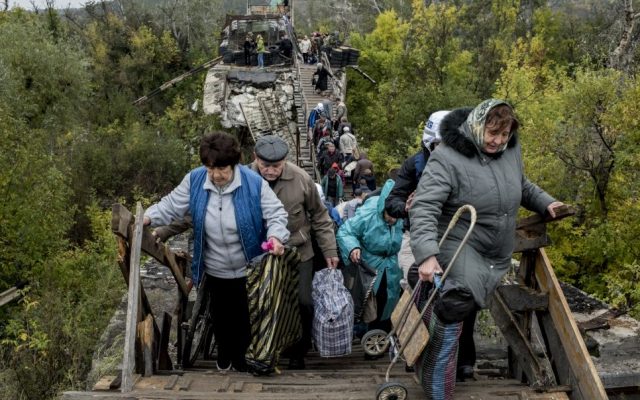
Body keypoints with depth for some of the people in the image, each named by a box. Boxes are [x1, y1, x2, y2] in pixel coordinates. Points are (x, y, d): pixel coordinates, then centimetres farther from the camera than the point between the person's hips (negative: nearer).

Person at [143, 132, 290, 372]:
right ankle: (224, 354, 51)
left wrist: (276, 236, -35)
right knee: (220, 314, 24)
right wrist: (148, 218, -18)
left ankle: (243, 359, 41)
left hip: (248, 269, -3)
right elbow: (172, 206, -2)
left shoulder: (253, 183, -21)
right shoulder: (194, 180, -13)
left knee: (245, 316, 15)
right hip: (214, 269, 3)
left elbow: (276, 214, -16)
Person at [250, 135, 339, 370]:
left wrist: (329, 250, 2)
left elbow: (319, 216, 0)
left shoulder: (301, 179, -12)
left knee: (304, 304, 0)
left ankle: (298, 353, 22)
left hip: (298, 252, 0)